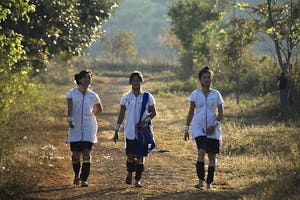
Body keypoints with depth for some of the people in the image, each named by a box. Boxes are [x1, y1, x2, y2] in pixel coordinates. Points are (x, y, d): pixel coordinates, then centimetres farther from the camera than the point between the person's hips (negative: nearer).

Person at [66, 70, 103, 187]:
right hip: (75, 127, -1)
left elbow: (99, 109, 25)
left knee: (86, 153, -11)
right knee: (76, 154, 3)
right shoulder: (72, 93, 0)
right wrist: (70, 119, -31)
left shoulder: (93, 96, 6)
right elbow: (70, 107, -17)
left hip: (89, 127, 1)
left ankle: (84, 179, -10)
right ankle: (76, 174, 32)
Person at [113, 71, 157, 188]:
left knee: (140, 156, -1)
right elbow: (122, 114, 8)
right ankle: (129, 173, 29)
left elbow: (153, 112, 4)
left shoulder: (147, 96, 1)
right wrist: (116, 131, 5)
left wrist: (145, 121, -14)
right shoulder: (126, 97, 4)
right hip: (130, 131, 1)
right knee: (130, 156, 2)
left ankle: (138, 179, 8)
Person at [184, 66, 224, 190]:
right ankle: (201, 180, -19)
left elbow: (220, 113, 5)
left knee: (212, 156, 2)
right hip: (198, 127, -1)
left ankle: (209, 183, 10)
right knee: (201, 152, -19)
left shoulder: (216, 94, 4)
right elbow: (191, 112, 9)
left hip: (213, 129, 1)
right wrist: (187, 129, 6)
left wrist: (215, 124, -11)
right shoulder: (195, 94, 4)